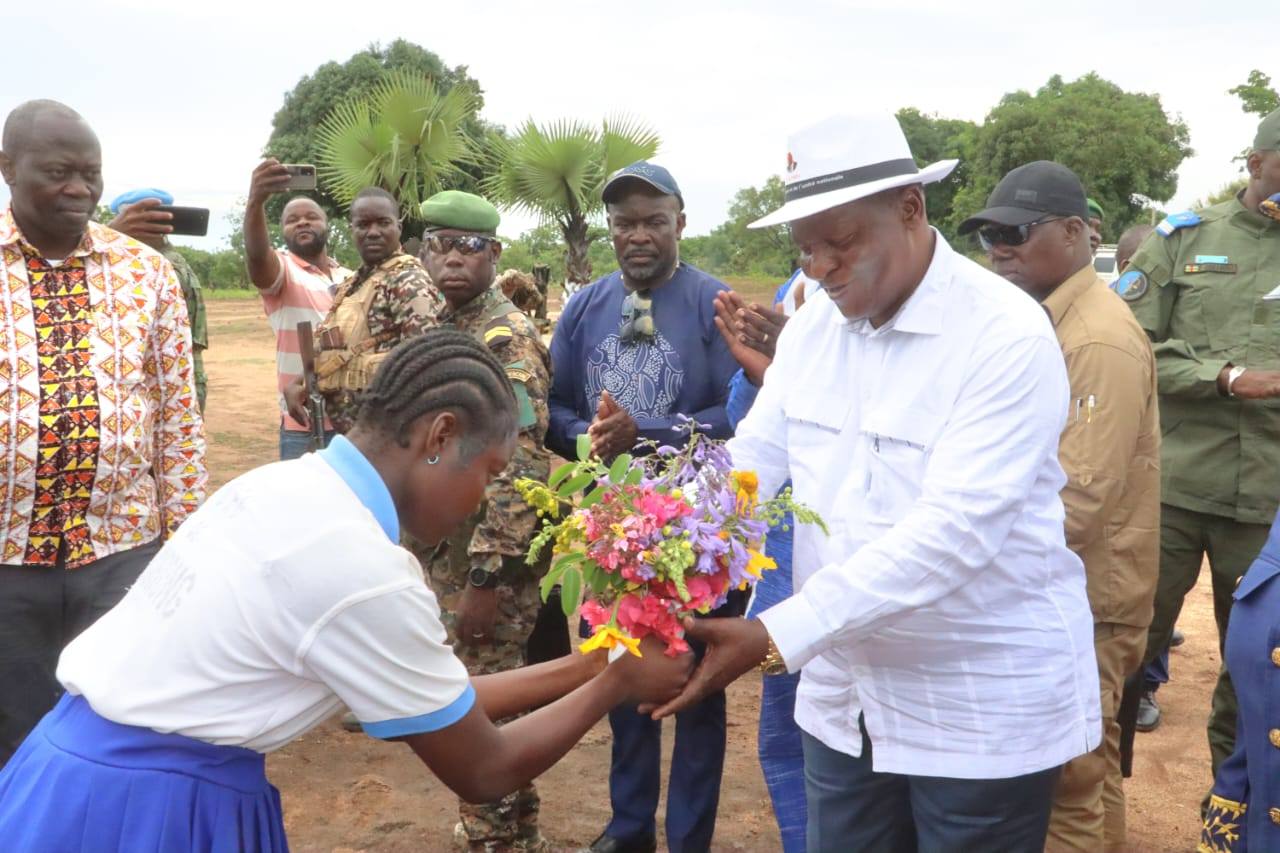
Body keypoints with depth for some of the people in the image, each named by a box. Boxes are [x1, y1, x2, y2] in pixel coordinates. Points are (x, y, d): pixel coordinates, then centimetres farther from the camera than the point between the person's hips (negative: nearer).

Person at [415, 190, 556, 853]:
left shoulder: (508, 338, -17)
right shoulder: (440, 328, 11)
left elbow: (518, 468, -23)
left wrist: (487, 578, -24)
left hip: (487, 561, -9)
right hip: (443, 554, 9)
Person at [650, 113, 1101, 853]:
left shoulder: (1008, 336, -19)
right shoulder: (813, 325, 2)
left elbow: (950, 529, -28)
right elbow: (751, 459, -2)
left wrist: (777, 638, -32)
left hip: (986, 709, -5)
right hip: (845, 695, 6)